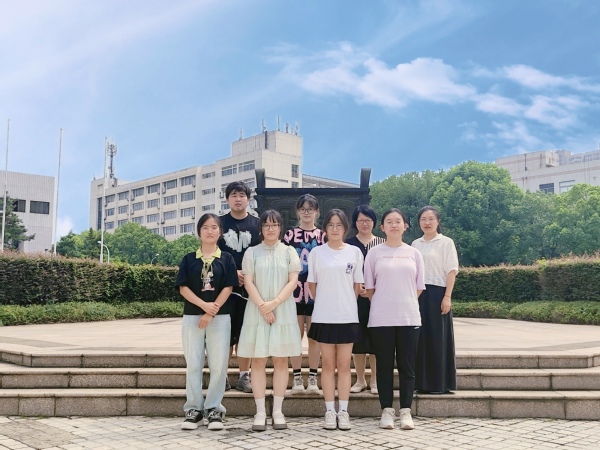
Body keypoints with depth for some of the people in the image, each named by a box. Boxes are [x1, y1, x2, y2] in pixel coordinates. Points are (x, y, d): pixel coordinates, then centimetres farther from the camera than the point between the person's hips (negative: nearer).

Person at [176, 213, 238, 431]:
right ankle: (194, 408, 12)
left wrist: (212, 312, -12)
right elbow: (183, 288, -1)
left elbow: (228, 288, -2)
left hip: (220, 317, -1)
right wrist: (204, 305, -16)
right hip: (192, 316, 1)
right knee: (193, 364, 4)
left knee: (218, 364, -1)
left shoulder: (226, 259, 4)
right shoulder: (189, 259, 6)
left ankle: (214, 408, 9)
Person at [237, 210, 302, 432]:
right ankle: (260, 412, 5)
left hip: (284, 311, 0)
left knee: (281, 360, 2)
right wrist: (262, 307, -12)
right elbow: (248, 282, -1)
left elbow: (293, 281, -1)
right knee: (258, 361, -1)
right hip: (257, 312, 0)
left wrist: (274, 302, -14)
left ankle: (278, 411, 9)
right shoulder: (252, 252, 7)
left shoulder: (289, 252, 7)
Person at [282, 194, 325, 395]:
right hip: (295, 290, 0)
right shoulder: (290, 235, 4)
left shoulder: (322, 236, 6)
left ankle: (312, 379, 13)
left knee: (314, 337, 6)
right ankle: (297, 379, 11)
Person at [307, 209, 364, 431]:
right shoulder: (316, 252, 2)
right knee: (328, 364, 6)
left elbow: (357, 284, 8)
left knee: (344, 365, 5)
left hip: (347, 316, 0)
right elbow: (312, 284, 7)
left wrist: (346, 303, 7)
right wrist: (325, 302, 8)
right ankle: (330, 411, 13)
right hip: (324, 316, 0)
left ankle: (343, 411, 13)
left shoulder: (355, 252, 3)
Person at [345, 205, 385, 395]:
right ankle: (360, 380, 16)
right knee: (357, 338, 4)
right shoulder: (348, 244, 5)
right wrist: (356, 288, -11)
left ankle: (375, 380, 13)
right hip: (355, 298, 0)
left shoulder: (383, 244, 5)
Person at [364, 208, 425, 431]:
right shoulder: (374, 253, 3)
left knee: (407, 366, 4)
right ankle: (387, 410, 13)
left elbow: (418, 288, 10)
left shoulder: (413, 253, 7)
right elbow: (369, 288, 5)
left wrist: (405, 304, 6)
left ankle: (405, 411, 12)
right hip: (381, 318, -1)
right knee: (384, 366, 4)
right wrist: (383, 305, 4)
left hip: (409, 317, 1)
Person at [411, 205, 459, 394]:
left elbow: (451, 271, -5)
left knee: (437, 339, -2)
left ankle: (439, 383, 6)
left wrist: (447, 297, -13)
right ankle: (420, 382, 12)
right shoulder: (415, 244, 13)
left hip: (436, 294, -4)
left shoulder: (446, 242, 0)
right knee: (420, 337, 4)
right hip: (418, 294, 4)